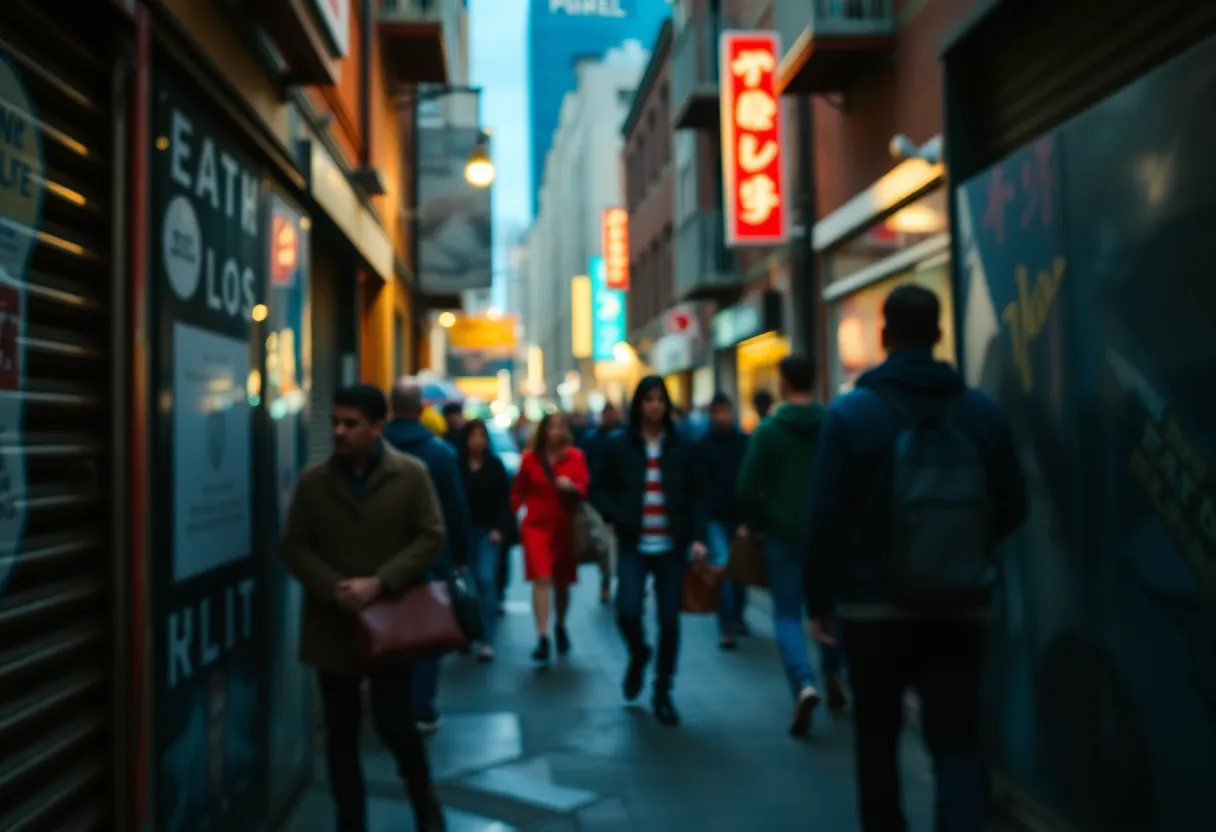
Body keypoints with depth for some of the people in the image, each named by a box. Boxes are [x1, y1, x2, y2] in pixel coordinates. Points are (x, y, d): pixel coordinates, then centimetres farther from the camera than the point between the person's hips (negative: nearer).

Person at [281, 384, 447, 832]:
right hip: (332, 625, 2)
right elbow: (293, 546, 2)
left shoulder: (411, 475, -4)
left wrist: (379, 582, -17)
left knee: (394, 723, 0)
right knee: (341, 734, 9)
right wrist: (332, 588, -14)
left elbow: (431, 538, -7)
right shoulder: (312, 481, 1)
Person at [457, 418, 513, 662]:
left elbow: (505, 499, 1)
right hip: (464, 530, 1)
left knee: (486, 579, -11)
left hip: (488, 530, 0)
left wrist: (499, 528, -9)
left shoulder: (495, 465, 1)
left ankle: (488, 640, -8)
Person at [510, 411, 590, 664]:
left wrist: (571, 487, -27)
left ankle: (560, 627, 38)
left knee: (562, 582, 13)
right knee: (541, 579, -15)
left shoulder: (575, 456, -3)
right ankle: (542, 638, -17)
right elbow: (518, 492, 10)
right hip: (536, 525, -1)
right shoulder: (529, 458, 0)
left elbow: (584, 490, -6)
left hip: (565, 527, 1)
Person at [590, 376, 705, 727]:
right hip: (633, 546, -1)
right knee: (628, 610, -15)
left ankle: (663, 692, 21)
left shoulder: (681, 447, 2)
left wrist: (697, 537, -7)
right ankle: (638, 656, 21)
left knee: (669, 620, 3)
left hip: (672, 547, 1)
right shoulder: (618, 445, 2)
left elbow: (695, 496, 4)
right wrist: (619, 519, -9)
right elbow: (598, 489, 7)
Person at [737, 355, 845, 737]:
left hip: (782, 533, -3)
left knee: (787, 614, 3)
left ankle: (804, 683, -17)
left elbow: (748, 487, -11)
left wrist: (753, 524, 5)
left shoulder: (769, 429, -9)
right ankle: (833, 676, 30)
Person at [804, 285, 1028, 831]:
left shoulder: (850, 412, -9)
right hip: (960, 609, 2)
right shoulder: (984, 411, 0)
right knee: (957, 740, 5)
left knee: (877, 734, 17)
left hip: (874, 606, -1)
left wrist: (819, 599, -1)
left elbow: (825, 517, -11)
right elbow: (1012, 509, 7)